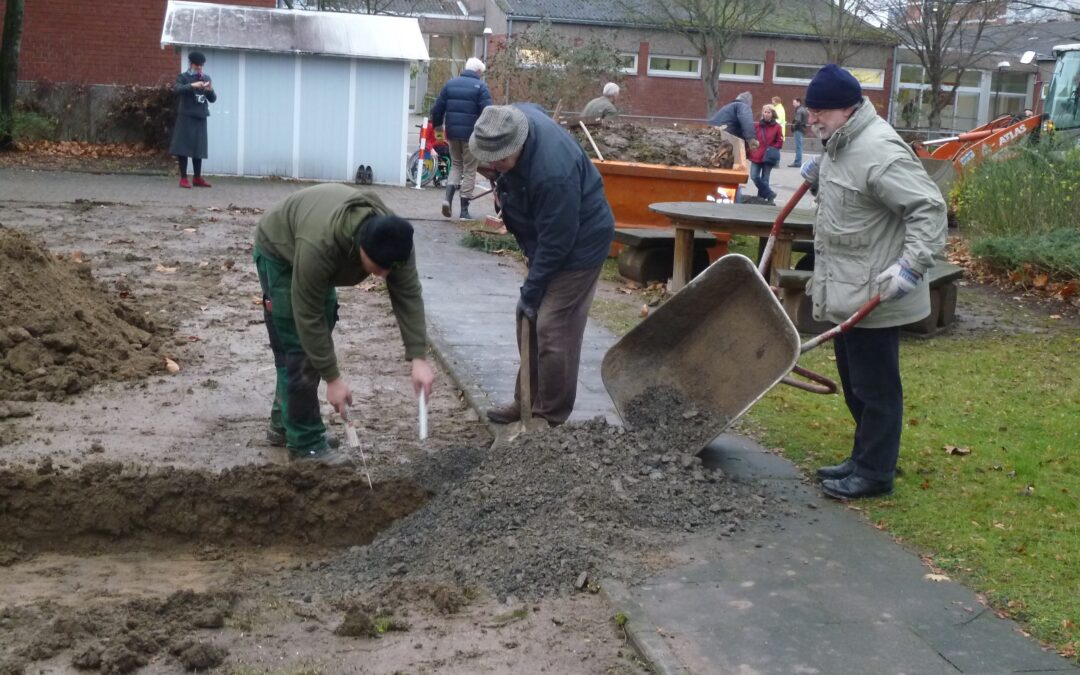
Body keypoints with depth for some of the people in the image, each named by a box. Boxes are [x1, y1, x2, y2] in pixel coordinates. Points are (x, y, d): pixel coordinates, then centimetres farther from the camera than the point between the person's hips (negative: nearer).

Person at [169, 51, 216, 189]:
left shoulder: (206, 78, 14)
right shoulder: (183, 77, 0)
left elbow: (213, 99, 13)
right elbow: (176, 89, -19)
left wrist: (211, 90, -9)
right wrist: (192, 85, -32)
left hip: (200, 118, 5)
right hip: (186, 117, -4)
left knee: (198, 148, 8)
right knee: (183, 147, -4)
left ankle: (197, 178, 16)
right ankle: (183, 178, 0)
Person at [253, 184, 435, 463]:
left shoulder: (393, 240, -28)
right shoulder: (319, 245, -44)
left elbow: (409, 296, -21)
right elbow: (308, 316, -36)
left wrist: (418, 358, -29)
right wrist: (333, 379, -32)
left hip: (318, 253, 7)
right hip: (279, 252, -6)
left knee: (317, 342, 8)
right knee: (298, 347, -11)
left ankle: (284, 424, 21)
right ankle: (305, 442, -4)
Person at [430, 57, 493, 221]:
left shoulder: (450, 84, 8)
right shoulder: (480, 87, -6)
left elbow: (437, 109, 9)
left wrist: (437, 125, 21)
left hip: (453, 133, 4)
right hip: (472, 134, -4)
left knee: (456, 165, 20)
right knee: (469, 170, 6)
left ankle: (448, 196, -3)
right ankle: (464, 210, 6)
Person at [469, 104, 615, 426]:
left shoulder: (553, 173, -38)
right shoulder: (513, 118, -13)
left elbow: (556, 243, -28)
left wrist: (531, 291, -18)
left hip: (579, 242, -9)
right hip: (548, 235, 9)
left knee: (553, 329, -8)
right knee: (528, 319, 13)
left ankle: (550, 418, 3)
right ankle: (527, 400, 24)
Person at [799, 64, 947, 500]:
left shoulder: (879, 151, -21)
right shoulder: (840, 144, 11)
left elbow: (928, 207, -23)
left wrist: (912, 265, -31)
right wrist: (819, 178, 6)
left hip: (873, 296, -10)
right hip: (847, 293, 11)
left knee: (874, 386, 1)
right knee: (855, 382, 20)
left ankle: (874, 473, 11)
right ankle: (865, 458, 33)